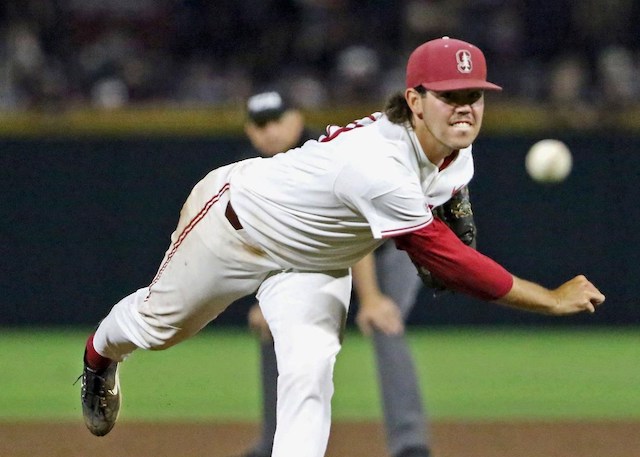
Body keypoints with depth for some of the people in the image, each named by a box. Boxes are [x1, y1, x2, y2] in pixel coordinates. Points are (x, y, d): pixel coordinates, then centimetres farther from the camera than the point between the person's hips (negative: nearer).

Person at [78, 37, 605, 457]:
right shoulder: (378, 165, -45)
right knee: (160, 323, 17)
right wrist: (552, 299, -41)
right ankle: (101, 355, 53)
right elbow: (444, 259, -43)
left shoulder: (456, 155, -17)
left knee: (311, 369, -16)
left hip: (315, 265, 6)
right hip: (239, 216, -6)